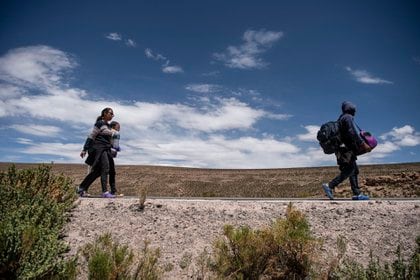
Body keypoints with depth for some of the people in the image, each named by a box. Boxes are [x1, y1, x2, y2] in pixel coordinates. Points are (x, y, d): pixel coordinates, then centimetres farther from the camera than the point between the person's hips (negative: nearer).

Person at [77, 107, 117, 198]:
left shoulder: (108, 126, 20)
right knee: (105, 168, -17)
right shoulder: (99, 124, -6)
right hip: (99, 149, -9)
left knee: (97, 171, 8)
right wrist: (85, 150, -10)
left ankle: (82, 188, 19)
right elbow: (91, 137, -8)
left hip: (106, 150, 9)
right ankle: (105, 192, -19)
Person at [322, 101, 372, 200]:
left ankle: (357, 194, 5)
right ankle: (330, 186, -19)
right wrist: (363, 144, -20)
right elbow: (353, 133, -19)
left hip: (344, 149, 10)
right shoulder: (348, 117, -7)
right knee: (348, 171, -13)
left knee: (355, 171, 8)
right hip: (347, 149, -10)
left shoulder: (341, 119, 22)